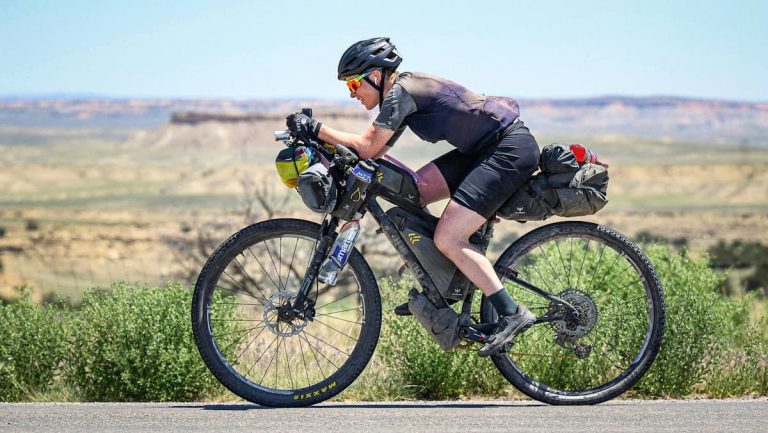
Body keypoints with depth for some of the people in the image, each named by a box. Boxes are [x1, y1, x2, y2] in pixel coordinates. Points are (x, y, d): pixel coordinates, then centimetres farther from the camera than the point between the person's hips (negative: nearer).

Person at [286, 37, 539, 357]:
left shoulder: (400, 92, -15)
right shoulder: (400, 93, 13)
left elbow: (367, 147, -20)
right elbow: (375, 152, 12)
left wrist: (314, 129, -15)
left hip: (511, 150, -10)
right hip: (484, 148, 10)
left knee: (448, 239, -15)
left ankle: (512, 314, -13)